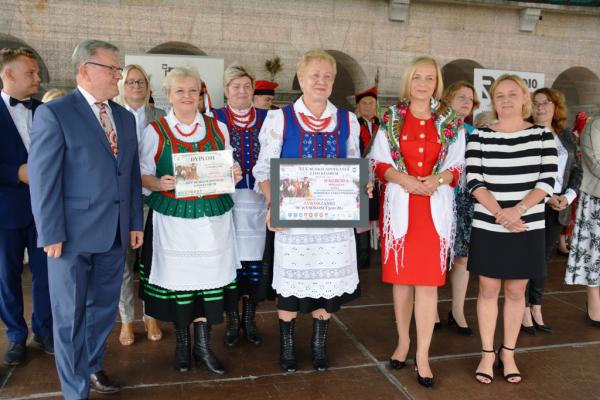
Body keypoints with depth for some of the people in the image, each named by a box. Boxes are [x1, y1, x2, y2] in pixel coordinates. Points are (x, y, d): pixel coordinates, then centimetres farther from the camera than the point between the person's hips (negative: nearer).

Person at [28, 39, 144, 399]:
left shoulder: (125, 117, 11)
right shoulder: (54, 113, -8)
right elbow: (43, 179, -11)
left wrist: (135, 222, 9)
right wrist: (51, 235, -13)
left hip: (115, 233, 6)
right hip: (74, 233, -5)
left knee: (104, 308, 18)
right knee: (71, 316, 8)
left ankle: (92, 367, 39)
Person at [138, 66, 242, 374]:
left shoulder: (218, 128, 9)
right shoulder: (155, 131, 2)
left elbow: (229, 170, 16)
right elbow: (142, 174, 2)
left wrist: (234, 175, -6)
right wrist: (159, 184, -18)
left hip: (212, 217, 2)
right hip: (173, 218, -2)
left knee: (209, 276, 4)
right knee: (177, 277, 5)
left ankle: (203, 345, 21)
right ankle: (182, 343, 26)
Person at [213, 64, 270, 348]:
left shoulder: (266, 119, 10)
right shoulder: (215, 119, 5)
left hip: (258, 199, 2)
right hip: (227, 199, -1)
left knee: (254, 260, 5)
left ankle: (249, 319, 23)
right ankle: (232, 321, 19)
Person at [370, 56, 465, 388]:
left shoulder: (451, 122, 6)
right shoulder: (391, 119, 5)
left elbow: (458, 166, 6)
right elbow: (378, 162, 2)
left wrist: (438, 179, -15)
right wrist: (403, 179, -16)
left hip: (435, 208, 0)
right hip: (400, 206, 0)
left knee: (428, 281, -1)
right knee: (401, 277, 8)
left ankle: (422, 355, 9)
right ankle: (403, 342, 26)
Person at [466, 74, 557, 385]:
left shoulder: (542, 135, 2)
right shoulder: (479, 137, 0)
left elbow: (547, 181, -5)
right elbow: (474, 182, -8)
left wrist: (516, 211, -18)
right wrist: (498, 213, -20)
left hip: (528, 228, 1)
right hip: (488, 227, -1)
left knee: (516, 291, 11)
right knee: (488, 290, 7)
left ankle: (508, 353, 27)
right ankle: (487, 353, 22)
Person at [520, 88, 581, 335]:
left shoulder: (567, 136, 14)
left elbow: (577, 169, 15)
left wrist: (569, 196, -2)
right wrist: (545, 197, -15)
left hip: (558, 208, 5)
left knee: (544, 258, 12)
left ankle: (537, 310, 23)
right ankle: (525, 312, 12)